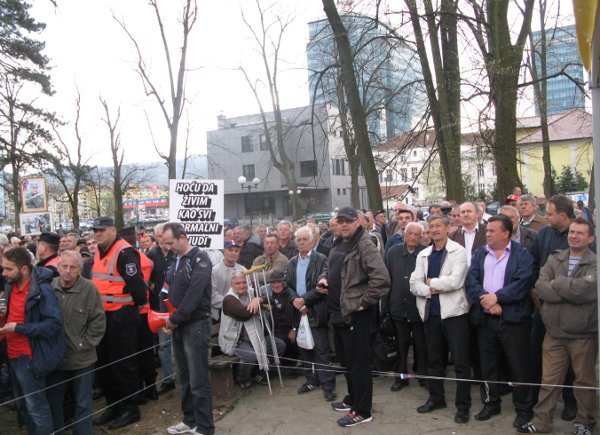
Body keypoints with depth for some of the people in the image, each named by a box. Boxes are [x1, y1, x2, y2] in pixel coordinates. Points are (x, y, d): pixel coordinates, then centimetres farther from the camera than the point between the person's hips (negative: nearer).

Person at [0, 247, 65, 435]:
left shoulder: (42, 290, -21)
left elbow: (54, 323, -25)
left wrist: (18, 328, -24)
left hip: (29, 357, -9)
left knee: (36, 406, 0)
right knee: (22, 404, 21)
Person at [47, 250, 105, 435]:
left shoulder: (89, 289, -13)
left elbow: (98, 322, -8)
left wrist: (84, 344, -10)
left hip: (82, 359, -3)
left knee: (83, 404, 12)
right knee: (53, 401, 19)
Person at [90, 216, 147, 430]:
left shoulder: (125, 252, -18)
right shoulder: (99, 253, 12)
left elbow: (136, 285, -22)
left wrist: (129, 306, -10)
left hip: (121, 316, -9)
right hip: (102, 315, 10)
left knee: (122, 364, 0)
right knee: (103, 363, 17)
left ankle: (130, 409, 15)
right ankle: (113, 405, 31)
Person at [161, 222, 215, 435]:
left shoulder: (199, 258, -14)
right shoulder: (176, 260, 12)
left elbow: (194, 294, -21)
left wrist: (175, 319, -15)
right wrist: (167, 318, 4)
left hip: (196, 324, -8)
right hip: (179, 326, 8)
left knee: (198, 380, -2)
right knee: (185, 377, 17)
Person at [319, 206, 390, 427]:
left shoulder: (364, 245, -16)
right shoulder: (337, 245, 12)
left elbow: (381, 277, -26)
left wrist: (364, 302, -19)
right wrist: (324, 280, 6)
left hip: (355, 313, -9)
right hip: (337, 311, 9)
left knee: (358, 362, 1)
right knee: (345, 359, 20)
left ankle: (362, 411, 14)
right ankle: (353, 398, 37)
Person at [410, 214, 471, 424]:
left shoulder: (459, 251, -5)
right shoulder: (423, 255, 10)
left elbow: (455, 281, -18)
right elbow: (414, 284, 2)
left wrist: (430, 282, -7)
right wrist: (431, 290, -15)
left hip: (454, 312, -5)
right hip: (430, 314, 5)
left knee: (461, 361, 2)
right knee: (434, 360, 16)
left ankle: (463, 405, 16)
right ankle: (436, 398, 31)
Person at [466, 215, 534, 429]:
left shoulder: (522, 254, -3)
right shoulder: (480, 254, 9)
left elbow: (523, 282, -16)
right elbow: (471, 280, -3)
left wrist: (497, 297, -20)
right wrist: (486, 301, -17)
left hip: (513, 318, -4)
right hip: (485, 319, 4)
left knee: (519, 366, 5)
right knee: (488, 364, 14)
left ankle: (523, 408, 22)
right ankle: (491, 403, 30)